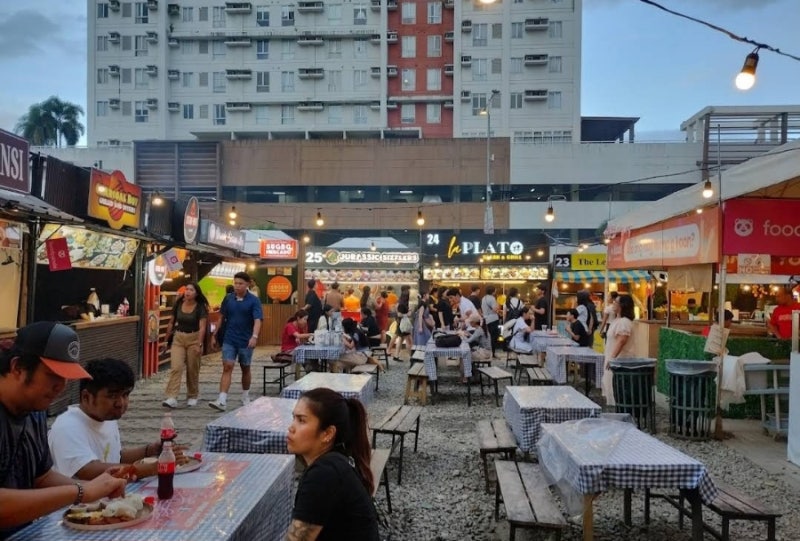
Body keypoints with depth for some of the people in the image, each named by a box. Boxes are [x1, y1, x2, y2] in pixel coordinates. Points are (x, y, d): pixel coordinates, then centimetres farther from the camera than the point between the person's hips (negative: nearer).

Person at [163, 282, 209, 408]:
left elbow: (202, 327, -14)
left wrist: (199, 344, -22)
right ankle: (171, 398, -13)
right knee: (176, 367, -9)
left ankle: (192, 397, 22)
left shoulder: (200, 307, -8)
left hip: (194, 339, -2)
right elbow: (171, 322, 11)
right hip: (178, 338, 2)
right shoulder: (178, 304, 1)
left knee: (192, 370, 6)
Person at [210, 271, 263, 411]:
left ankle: (245, 397, 31)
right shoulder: (228, 298, 3)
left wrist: (254, 336, -35)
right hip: (229, 340, 2)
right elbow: (222, 318, 12)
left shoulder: (254, 301, -9)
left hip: (246, 341, -2)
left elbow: (257, 320, -19)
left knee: (245, 369, 13)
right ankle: (222, 400, -13)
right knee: (227, 368, -7)